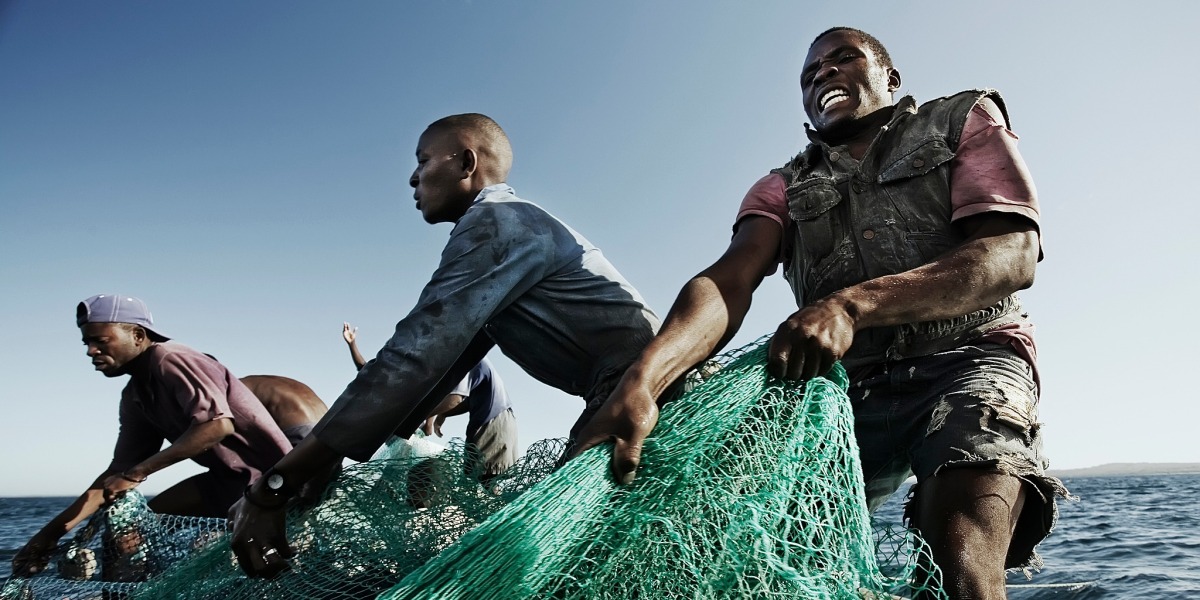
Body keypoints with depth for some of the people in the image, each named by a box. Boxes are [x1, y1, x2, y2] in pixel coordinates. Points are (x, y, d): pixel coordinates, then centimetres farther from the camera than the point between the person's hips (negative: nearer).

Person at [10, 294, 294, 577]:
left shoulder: (170, 360, -17)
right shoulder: (135, 397, 11)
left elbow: (218, 425, -30)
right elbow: (119, 472, 14)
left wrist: (137, 473, -25)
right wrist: (55, 530, 8)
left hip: (266, 474, -9)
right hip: (228, 478, 10)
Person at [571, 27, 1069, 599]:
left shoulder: (964, 120, 11)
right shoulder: (784, 188, 16)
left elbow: (1014, 253, -7)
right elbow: (730, 278, -5)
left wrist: (850, 305, -25)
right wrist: (642, 381, -28)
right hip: (848, 385, 3)